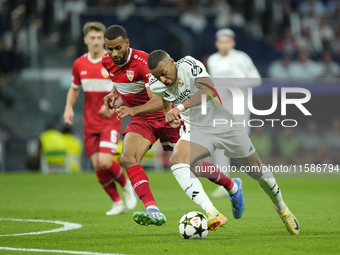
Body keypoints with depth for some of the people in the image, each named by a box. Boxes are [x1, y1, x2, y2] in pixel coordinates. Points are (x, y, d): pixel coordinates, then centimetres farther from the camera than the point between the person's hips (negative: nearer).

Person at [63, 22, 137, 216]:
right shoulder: (79, 64, 4)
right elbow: (74, 89, 19)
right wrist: (69, 107, 1)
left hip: (110, 120, -4)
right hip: (90, 122, 4)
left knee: (105, 161, -18)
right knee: (97, 166, -1)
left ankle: (126, 184, 12)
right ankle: (117, 202, 16)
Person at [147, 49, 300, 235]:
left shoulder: (189, 65, -22)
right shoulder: (156, 86, -7)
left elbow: (209, 90, -40)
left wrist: (180, 107, -50)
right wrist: (170, 115, 4)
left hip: (223, 123, -3)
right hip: (196, 131, 3)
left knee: (258, 172, 9)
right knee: (176, 161, -30)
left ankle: (282, 209, 40)